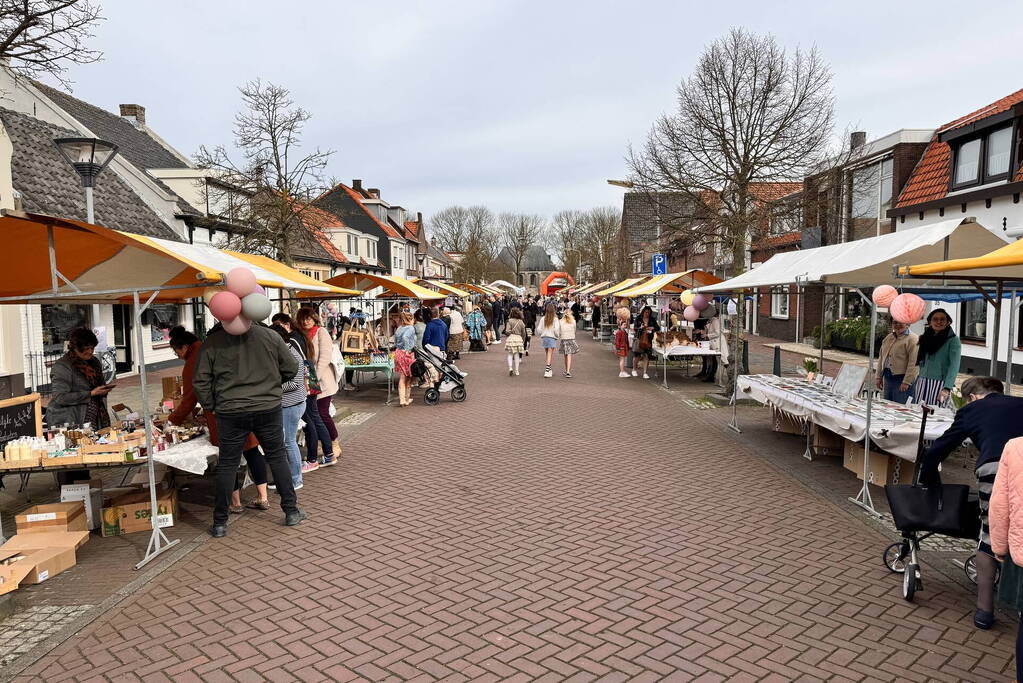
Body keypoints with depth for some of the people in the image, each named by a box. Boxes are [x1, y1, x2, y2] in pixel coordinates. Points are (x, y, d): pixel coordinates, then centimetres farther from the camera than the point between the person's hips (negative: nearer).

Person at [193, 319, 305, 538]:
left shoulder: (212, 342, -5)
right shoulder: (270, 335, -4)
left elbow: (200, 381, -3)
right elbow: (291, 369, 4)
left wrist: (211, 406, 11)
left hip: (230, 412, 0)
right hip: (268, 408, 1)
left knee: (227, 465, 10)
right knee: (277, 457, 15)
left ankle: (220, 523, 18)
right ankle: (291, 511, 20)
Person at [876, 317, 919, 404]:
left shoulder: (912, 339, -10)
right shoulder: (888, 338, 15)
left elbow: (913, 363, -16)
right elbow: (881, 358, 21)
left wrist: (906, 382, -19)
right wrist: (879, 377, 16)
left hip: (901, 380, -8)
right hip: (887, 379, 8)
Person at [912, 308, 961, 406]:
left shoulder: (953, 340, -2)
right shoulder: (925, 338, 15)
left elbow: (954, 366, -12)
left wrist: (947, 388, -23)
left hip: (940, 384, -5)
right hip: (922, 383, 5)